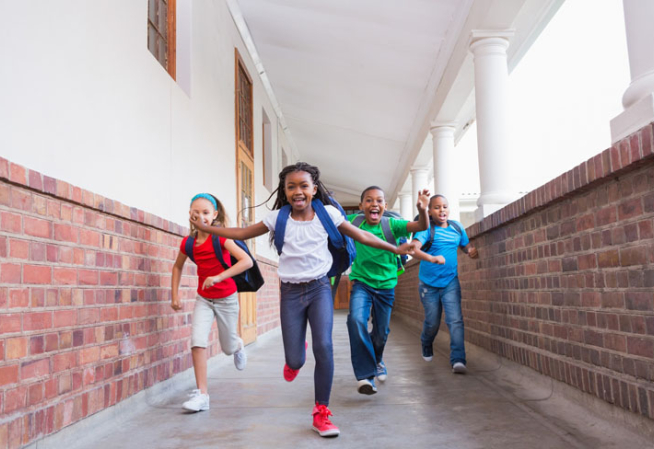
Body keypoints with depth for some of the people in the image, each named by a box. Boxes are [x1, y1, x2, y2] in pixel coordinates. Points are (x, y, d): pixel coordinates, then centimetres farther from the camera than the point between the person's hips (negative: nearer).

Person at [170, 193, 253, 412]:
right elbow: (177, 267, 13)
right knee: (197, 341, -17)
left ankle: (238, 346, 50)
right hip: (203, 299, 3)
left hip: (226, 299, -3)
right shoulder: (188, 242, -7)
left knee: (228, 347, 12)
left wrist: (219, 277, -36)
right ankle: (201, 394, -10)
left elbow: (247, 261, -32)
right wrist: (175, 296, 8)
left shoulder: (221, 237, -20)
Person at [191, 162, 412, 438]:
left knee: (323, 347, -17)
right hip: (291, 292, 1)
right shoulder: (278, 217, -1)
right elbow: (242, 233, 7)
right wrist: (204, 227, 4)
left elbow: (360, 236, 5)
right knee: (294, 361, 0)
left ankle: (321, 412, 2)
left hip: (319, 288, -1)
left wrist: (395, 249, 6)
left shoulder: (327, 213, -3)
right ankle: (296, 358, 41)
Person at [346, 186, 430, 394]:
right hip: (361, 283, -1)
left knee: (381, 333, 12)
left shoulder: (391, 224, -13)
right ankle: (365, 375, -19)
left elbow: (421, 226, -26)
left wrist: (422, 210, -46)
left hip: (386, 285, 1)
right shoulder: (354, 221, -9)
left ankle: (377, 359, 47)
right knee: (356, 319, -28)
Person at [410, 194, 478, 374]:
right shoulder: (426, 229, -13)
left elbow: (467, 247, 12)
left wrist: (472, 251, -14)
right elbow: (414, 249, -29)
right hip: (429, 283, -2)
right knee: (432, 322, 11)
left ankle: (458, 360, -8)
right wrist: (432, 258, -47)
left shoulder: (457, 228, 1)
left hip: (450, 282, 2)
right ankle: (427, 347, 41)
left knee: (455, 320, -11)